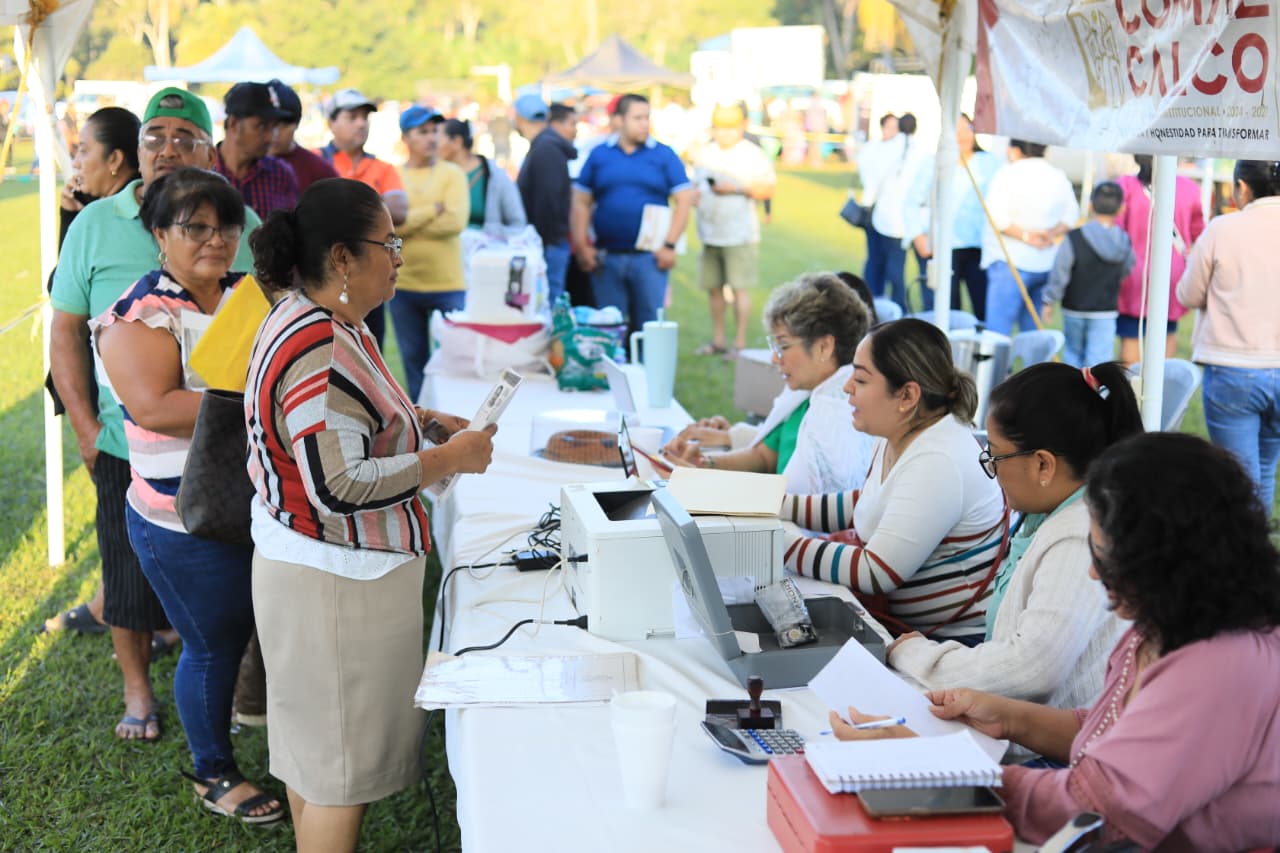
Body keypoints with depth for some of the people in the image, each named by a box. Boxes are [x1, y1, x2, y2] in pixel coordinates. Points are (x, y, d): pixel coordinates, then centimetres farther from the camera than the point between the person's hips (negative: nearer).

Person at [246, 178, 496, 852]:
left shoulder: (314, 318, 7)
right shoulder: (320, 352, -26)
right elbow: (340, 488, -30)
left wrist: (419, 419, 11)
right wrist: (450, 459, -21)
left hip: (317, 567, 11)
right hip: (335, 583, -11)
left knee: (317, 750, 23)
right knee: (343, 770, 2)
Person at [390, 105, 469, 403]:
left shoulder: (452, 174, 1)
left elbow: (455, 221, -13)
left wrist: (407, 223, -9)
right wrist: (433, 210, -12)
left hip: (448, 285, -2)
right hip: (403, 286, 2)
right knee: (414, 360, 10)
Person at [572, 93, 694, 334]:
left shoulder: (664, 155, 4)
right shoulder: (599, 154, 8)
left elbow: (684, 200, 1)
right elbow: (581, 202, 9)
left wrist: (669, 245, -7)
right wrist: (581, 246, 0)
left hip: (649, 258, -1)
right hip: (606, 258, 1)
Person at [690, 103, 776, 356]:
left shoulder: (753, 155, -2)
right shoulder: (704, 154, 13)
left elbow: (769, 190, -6)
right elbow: (694, 182, 23)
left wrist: (737, 188, -16)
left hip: (740, 233, -5)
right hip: (709, 231, 5)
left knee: (739, 288, -7)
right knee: (713, 287, 8)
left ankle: (740, 343, -1)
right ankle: (717, 341, 18)